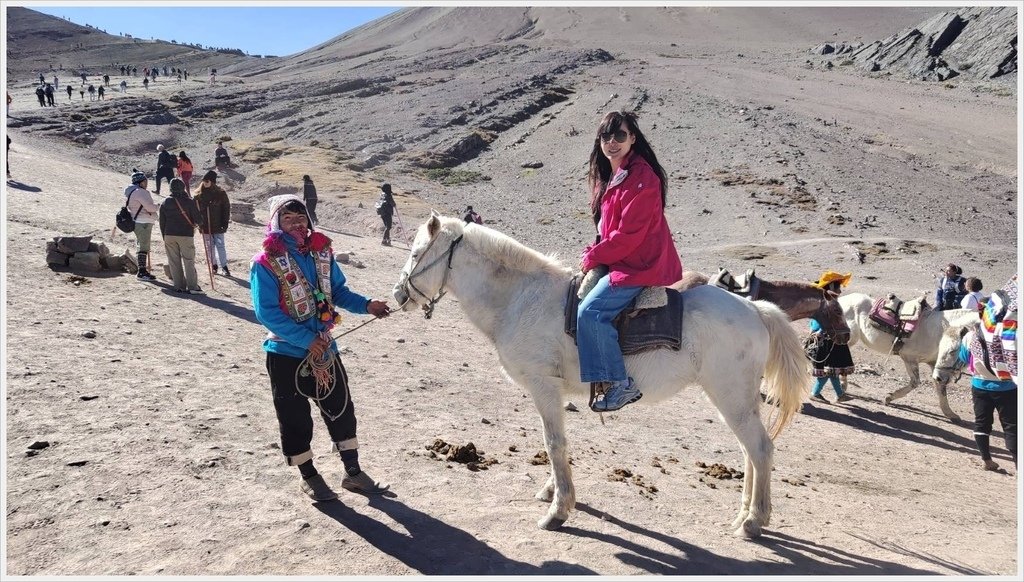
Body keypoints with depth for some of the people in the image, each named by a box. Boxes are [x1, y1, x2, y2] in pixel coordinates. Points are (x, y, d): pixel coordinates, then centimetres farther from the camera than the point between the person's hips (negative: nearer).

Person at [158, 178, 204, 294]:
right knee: (189, 261, -1)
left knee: (174, 262, 8)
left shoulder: (165, 202, 4)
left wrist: (164, 237, 17)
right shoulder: (189, 201, -8)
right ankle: (192, 287, -7)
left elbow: (162, 222, 8)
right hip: (186, 235, -3)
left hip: (169, 235, 3)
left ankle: (179, 286, 8)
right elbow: (197, 219, -7)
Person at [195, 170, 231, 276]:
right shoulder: (199, 195, 3)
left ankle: (224, 267, -2)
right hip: (205, 226, 3)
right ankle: (214, 265, 21)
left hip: (218, 225, -3)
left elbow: (226, 208, -2)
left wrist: (225, 222, -7)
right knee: (210, 246, 10)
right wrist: (198, 221, 2)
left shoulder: (220, 193, -5)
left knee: (220, 245, -5)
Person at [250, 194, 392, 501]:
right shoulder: (266, 263, -15)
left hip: (325, 348, 5)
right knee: (295, 419, 9)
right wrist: (307, 340, -22)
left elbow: (338, 291, 9)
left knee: (341, 410, 13)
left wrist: (365, 305, -9)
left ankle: (353, 472, 28)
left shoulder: (321, 252, 0)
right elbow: (267, 312, -19)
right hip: (286, 354, -5)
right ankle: (309, 477, 28)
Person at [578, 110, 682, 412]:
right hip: (622, 260, 11)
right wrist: (595, 253, 6)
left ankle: (621, 383, -12)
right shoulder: (610, 175, 12)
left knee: (590, 312, -21)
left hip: (640, 266, -11)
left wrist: (593, 256, -12)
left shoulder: (641, 177, -19)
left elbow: (628, 234, -21)